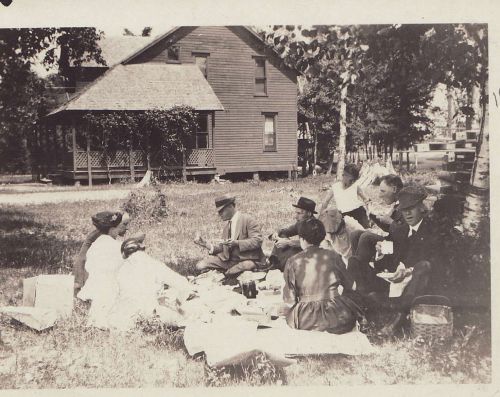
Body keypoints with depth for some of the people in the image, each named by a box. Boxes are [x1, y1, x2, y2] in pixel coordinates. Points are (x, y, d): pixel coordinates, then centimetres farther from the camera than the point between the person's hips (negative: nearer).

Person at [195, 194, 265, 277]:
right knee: (200, 266, -8)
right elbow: (224, 247, 18)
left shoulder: (247, 220, -5)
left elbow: (257, 241, -15)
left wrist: (237, 243, -26)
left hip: (247, 260, -7)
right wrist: (207, 245, 4)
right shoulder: (227, 226, 20)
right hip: (229, 260, 7)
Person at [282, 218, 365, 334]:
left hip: (306, 321, 0)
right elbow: (348, 285, 12)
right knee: (351, 295, 31)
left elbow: (290, 300, -5)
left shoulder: (293, 262, -5)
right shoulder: (332, 256, 0)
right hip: (338, 318, 1)